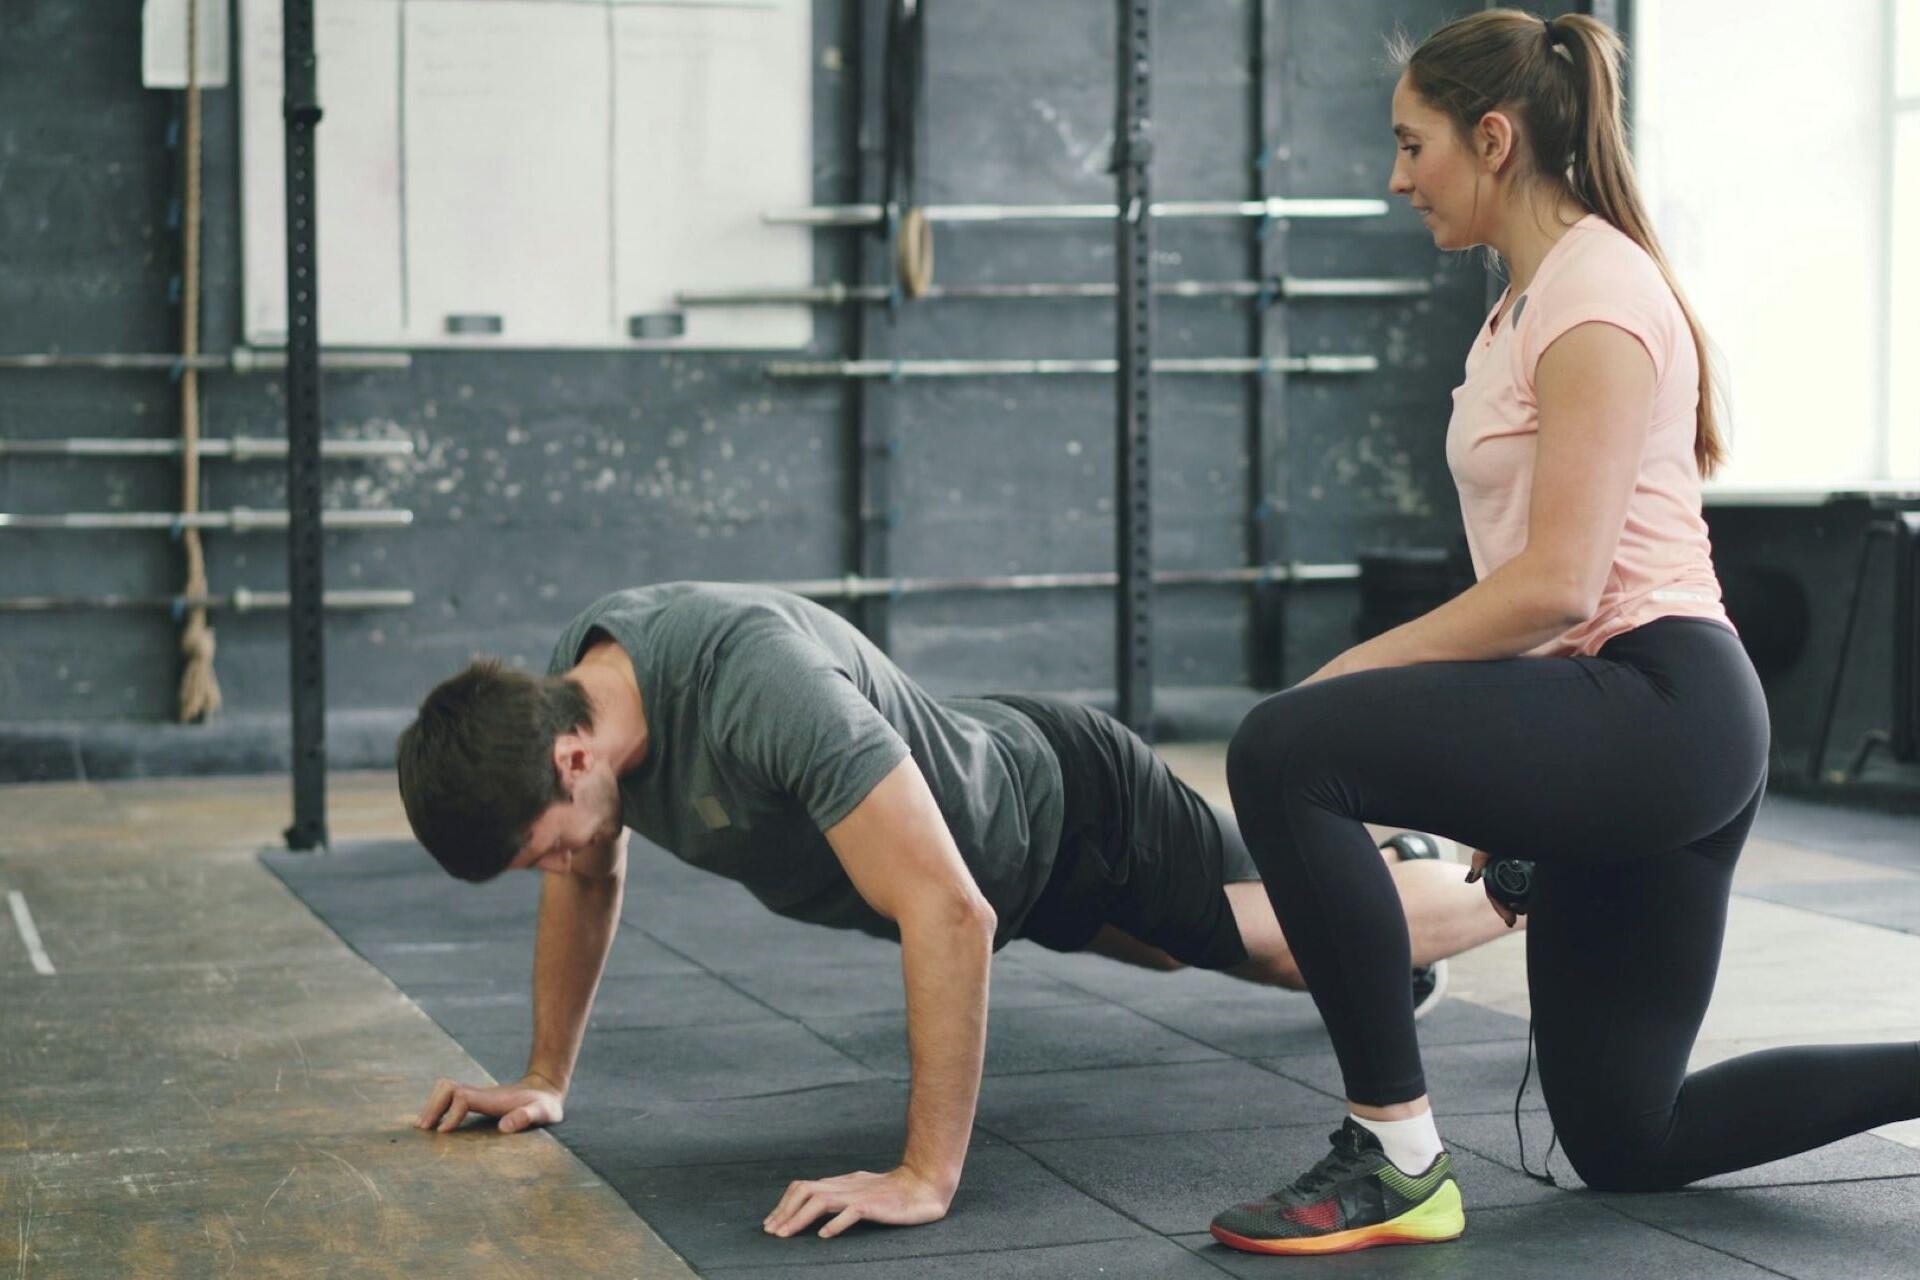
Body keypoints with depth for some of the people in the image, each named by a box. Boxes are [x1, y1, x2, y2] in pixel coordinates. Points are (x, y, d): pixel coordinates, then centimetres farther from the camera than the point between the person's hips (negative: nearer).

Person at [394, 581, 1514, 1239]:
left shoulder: (759, 687, -47)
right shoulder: (571, 686, -19)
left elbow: (950, 916, -49)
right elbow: (593, 880, 2)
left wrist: (925, 1177, -48)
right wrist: (546, 1080, 2)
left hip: (1071, 812, -8)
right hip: (998, 825, 8)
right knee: (1195, 948, 34)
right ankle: (1362, 855, 62)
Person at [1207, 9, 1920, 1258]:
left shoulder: (1595, 296, -12)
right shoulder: (1530, 300, 18)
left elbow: (1556, 582, -20)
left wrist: (1356, 672, -15)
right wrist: (1508, 794, 19)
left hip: (1661, 711, -10)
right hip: (1615, 733, 10)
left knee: (1283, 753, -24)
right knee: (1627, 1141, 13)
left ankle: (1397, 1160, -17)